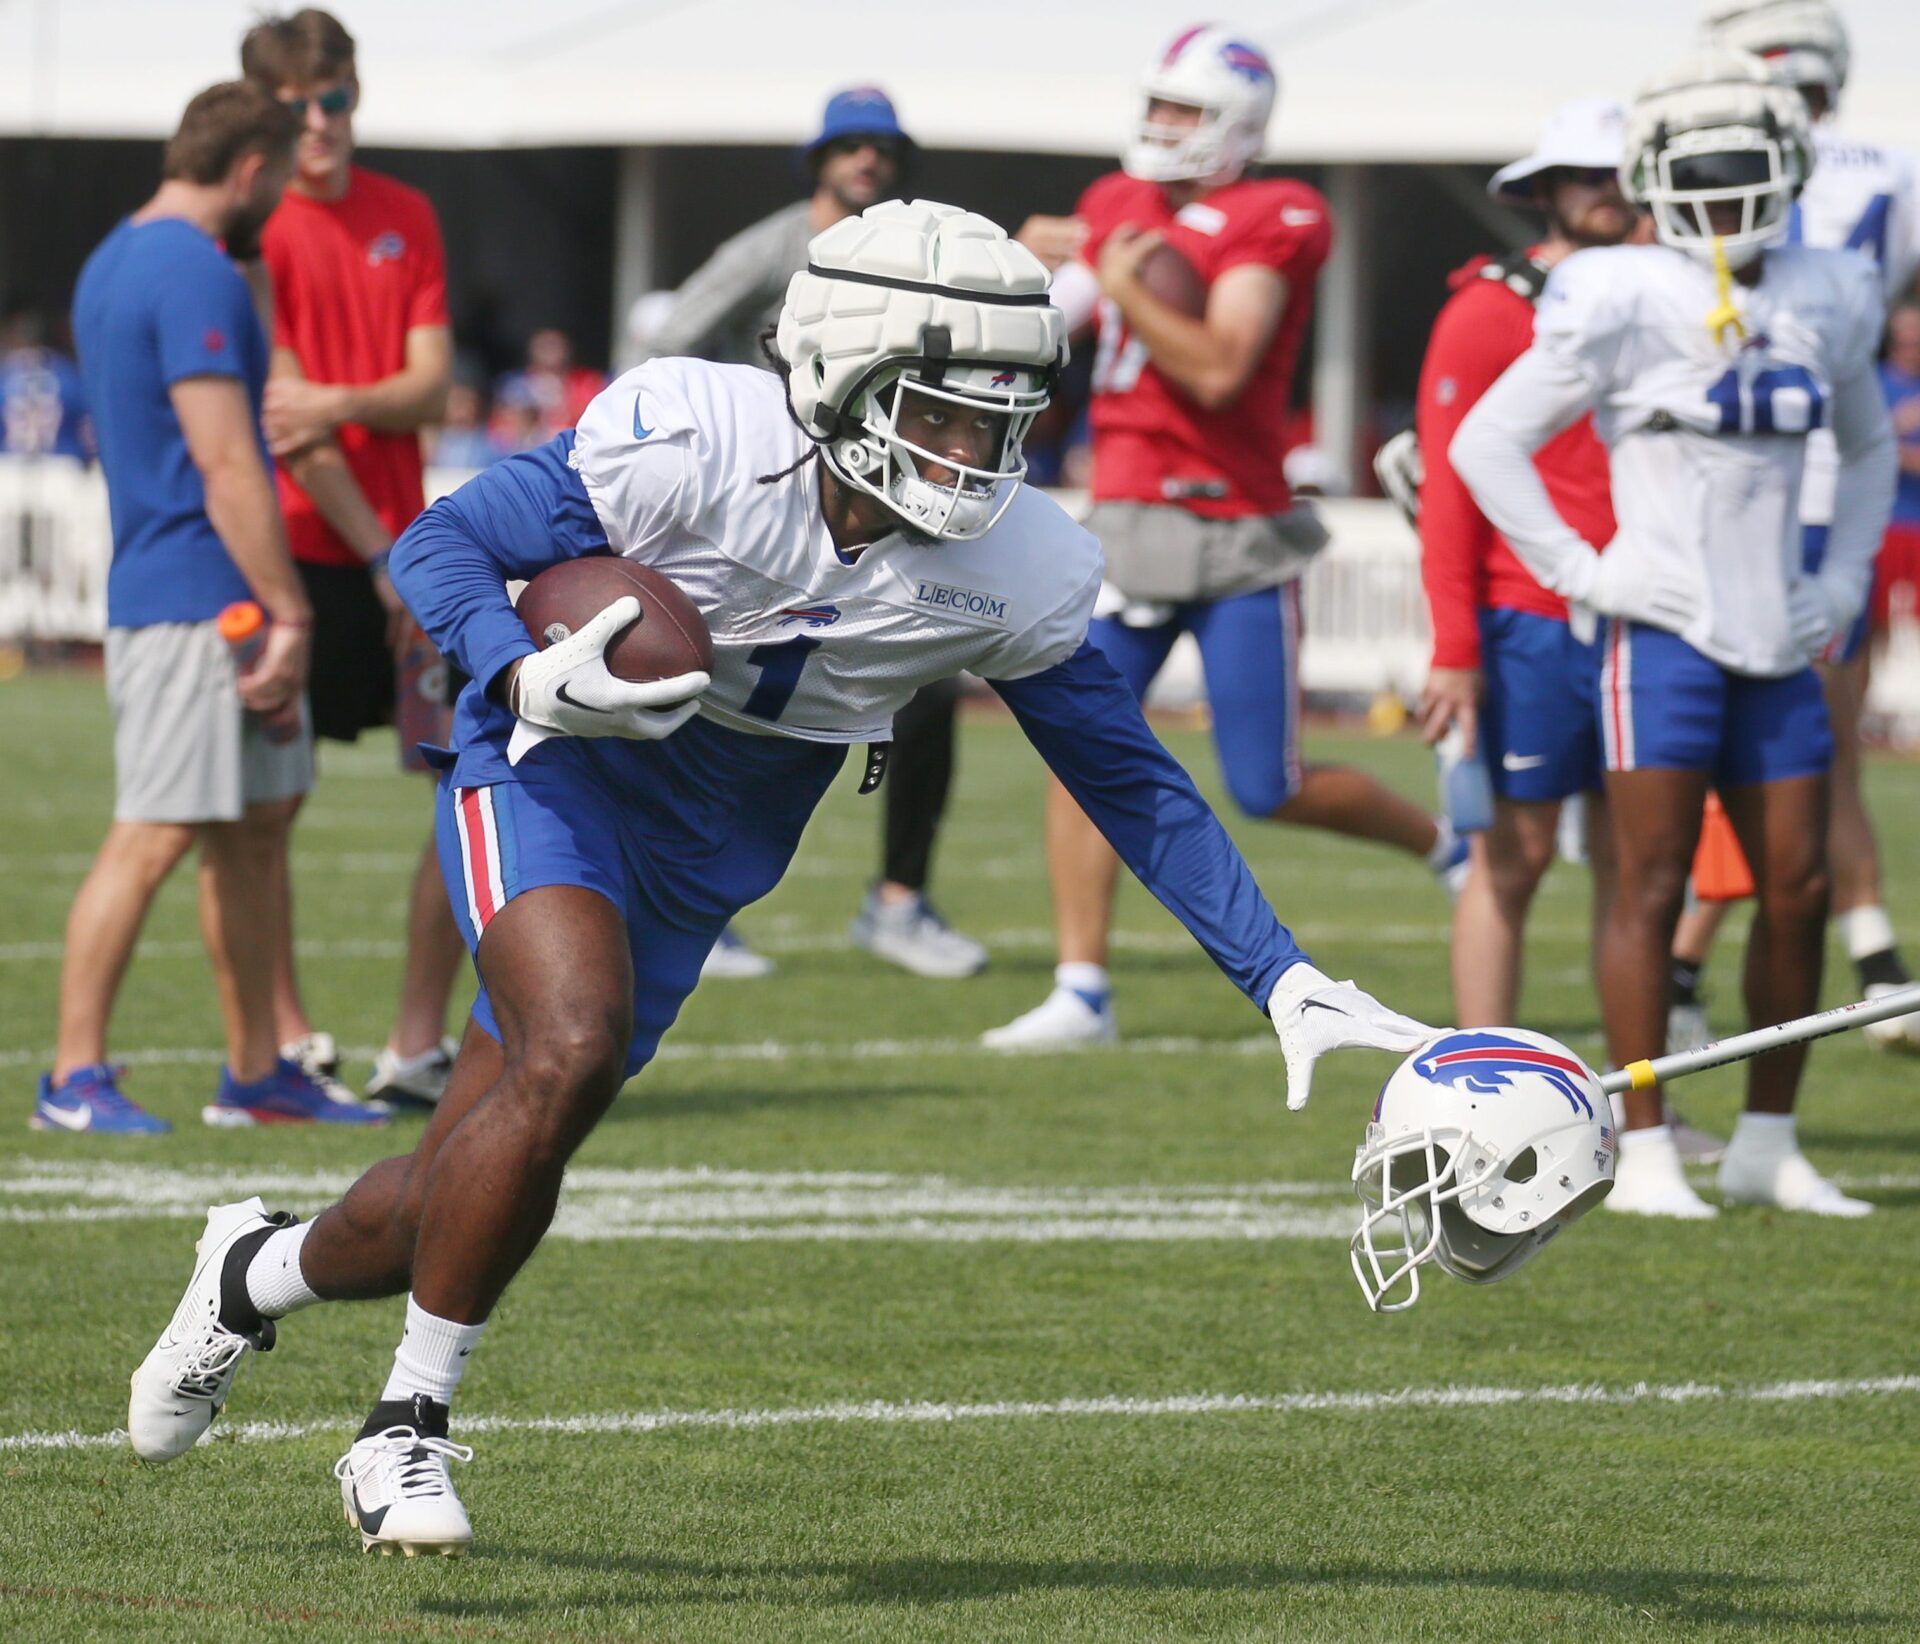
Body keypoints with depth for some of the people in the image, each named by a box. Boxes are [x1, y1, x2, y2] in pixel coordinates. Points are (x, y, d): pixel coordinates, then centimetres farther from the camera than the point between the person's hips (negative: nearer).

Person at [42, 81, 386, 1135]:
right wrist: (288, 614, -18)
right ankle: (74, 1077, -6)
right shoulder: (196, 276, -15)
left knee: (259, 823, 14)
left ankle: (256, 1073, 18)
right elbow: (226, 466, -20)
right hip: (195, 601, -11)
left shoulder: (114, 261, 17)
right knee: (154, 835, -9)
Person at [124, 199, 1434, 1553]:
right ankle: (407, 1430, -13)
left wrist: (1288, 981, -11)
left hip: (698, 868, 5)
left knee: (466, 1205, 5)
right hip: (556, 779, -4)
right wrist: (529, 679, -37)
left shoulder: (1010, 572, -16)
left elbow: (1136, 785, -6)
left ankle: (262, 1270, 40)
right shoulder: (697, 449, -27)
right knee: (571, 1052, -31)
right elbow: (440, 543, -18)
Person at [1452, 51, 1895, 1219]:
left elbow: (1869, 447, 27)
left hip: (1779, 642, 6)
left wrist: (1843, 579, 14)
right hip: (1667, 632, -6)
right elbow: (1487, 443, -5)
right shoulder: (1625, 306, -9)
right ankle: (1645, 1152, 0)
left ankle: (1769, 1145, 16)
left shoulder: (1828, 302, 9)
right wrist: (1580, 574, -8)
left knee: (1800, 889, 5)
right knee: (1655, 888, -4)